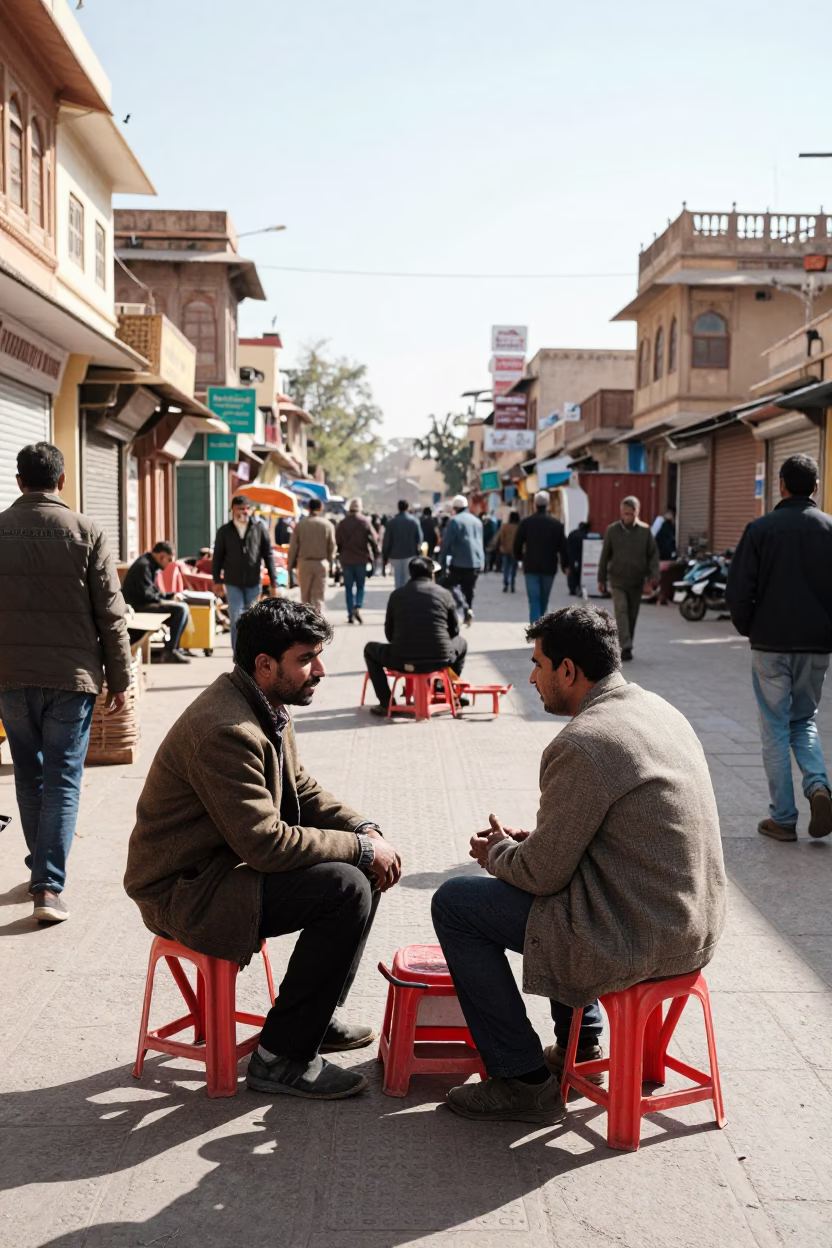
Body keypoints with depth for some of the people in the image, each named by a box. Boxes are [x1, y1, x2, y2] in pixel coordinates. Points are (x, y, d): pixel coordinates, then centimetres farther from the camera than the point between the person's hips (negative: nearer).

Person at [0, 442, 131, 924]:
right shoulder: (87, 532, -7)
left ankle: (42, 866, 30)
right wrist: (120, 679, 1)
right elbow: (111, 614, -7)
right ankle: (49, 886, -2)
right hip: (71, 676, -3)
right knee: (63, 781, 3)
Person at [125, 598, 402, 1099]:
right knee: (347, 889, -23)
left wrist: (365, 830, -5)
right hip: (185, 890, -10)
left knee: (367, 866, 7)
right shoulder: (225, 730, -27)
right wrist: (361, 847, -19)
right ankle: (282, 1056, -10)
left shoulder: (264, 705, 4)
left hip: (230, 860, 10)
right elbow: (266, 842, -28)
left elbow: (303, 791, 12)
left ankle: (316, 1015, 20)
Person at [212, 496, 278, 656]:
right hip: (233, 583, -1)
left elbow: (268, 555, 2)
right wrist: (217, 581, 3)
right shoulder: (224, 531, 2)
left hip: (254, 583, 1)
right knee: (237, 619, -7)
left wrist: (273, 581, -1)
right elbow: (217, 557, 7)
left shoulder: (260, 528, 1)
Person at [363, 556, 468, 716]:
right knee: (461, 643, 33)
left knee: (370, 649, 29)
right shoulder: (444, 593, 3)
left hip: (402, 662, -1)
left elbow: (389, 634, 10)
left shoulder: (396, 594, 5)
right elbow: (454, 630, 12)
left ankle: (386, 704, 22)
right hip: (440, 661, 1)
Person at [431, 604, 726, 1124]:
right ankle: (580, 1044, 35)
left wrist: (497, 854, 6)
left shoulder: (580, 744, -21)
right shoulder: (658, 709, 7)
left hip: (639, 940, -9)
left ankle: (524, 1081, 8)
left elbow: (542, 875, -15)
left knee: (455, 902, 0)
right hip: (698, 925, 9)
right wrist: (528, 839, 13)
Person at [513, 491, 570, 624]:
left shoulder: (526, 522, -4)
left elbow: (517, 544, 1)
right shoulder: (556, 524, -3)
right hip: (549, 568, 1)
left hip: (531, 567, -1)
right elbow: (563, 547, -2)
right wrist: (565, 565, 9)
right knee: (544, 600, 16)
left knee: (534, 600, -2)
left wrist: (519, 558, 19)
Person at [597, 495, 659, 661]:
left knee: (632, 615, 9)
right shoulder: (612, 530, 0)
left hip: (637, 581, 2)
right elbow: (605, 555, 5)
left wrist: (653, 574, -12)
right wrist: (601, 580, 6)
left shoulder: (645, 530, 0)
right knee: (621, 610, -16)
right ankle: (626, 647, -21)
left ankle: (626, 645, 24)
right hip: (618, 580, -1)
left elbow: (653, 554, 2)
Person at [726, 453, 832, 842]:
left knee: (776, 729, 7)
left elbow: (738, 591, -9)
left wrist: (749, 629, 7)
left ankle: (783, 818, 8)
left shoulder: (761, 529, -7)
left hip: (770, 645, -3)